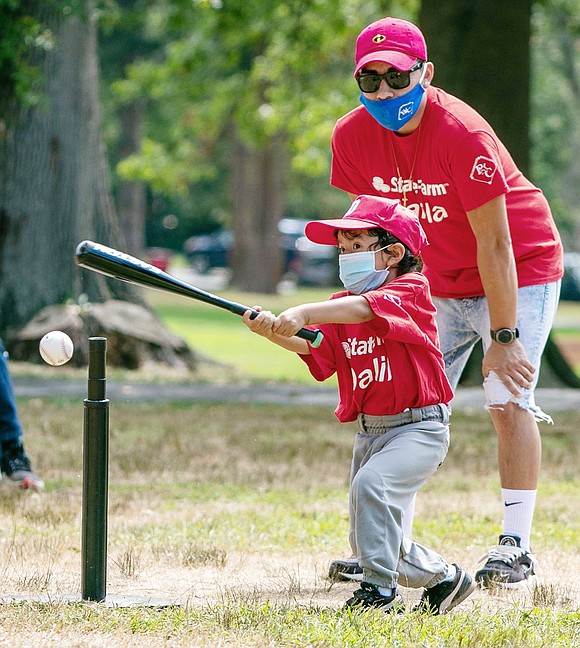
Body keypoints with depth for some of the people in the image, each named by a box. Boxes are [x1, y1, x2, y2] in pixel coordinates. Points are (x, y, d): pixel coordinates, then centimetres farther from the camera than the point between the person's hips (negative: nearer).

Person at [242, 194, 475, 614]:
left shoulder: (411, 290, -11)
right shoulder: (340, 307, 9)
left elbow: (366, 308, -32)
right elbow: (318, 352, -9)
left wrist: (304, 313, -45)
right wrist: (275, 332, -29)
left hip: (420, 427, -8)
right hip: (369, 433, 8)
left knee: (372, 483, -32)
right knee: (367, 543, 10)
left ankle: (380, 590, -23)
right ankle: (443, 577, 33)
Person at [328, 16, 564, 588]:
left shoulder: (461, 134, -28)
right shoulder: (352, 136, -11)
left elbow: (494, 244, -26)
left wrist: (502, 337, -26)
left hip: (520, 271, -6)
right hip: (440, 282, 6)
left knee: (508, 402, -17)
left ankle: (515, 545, -14)